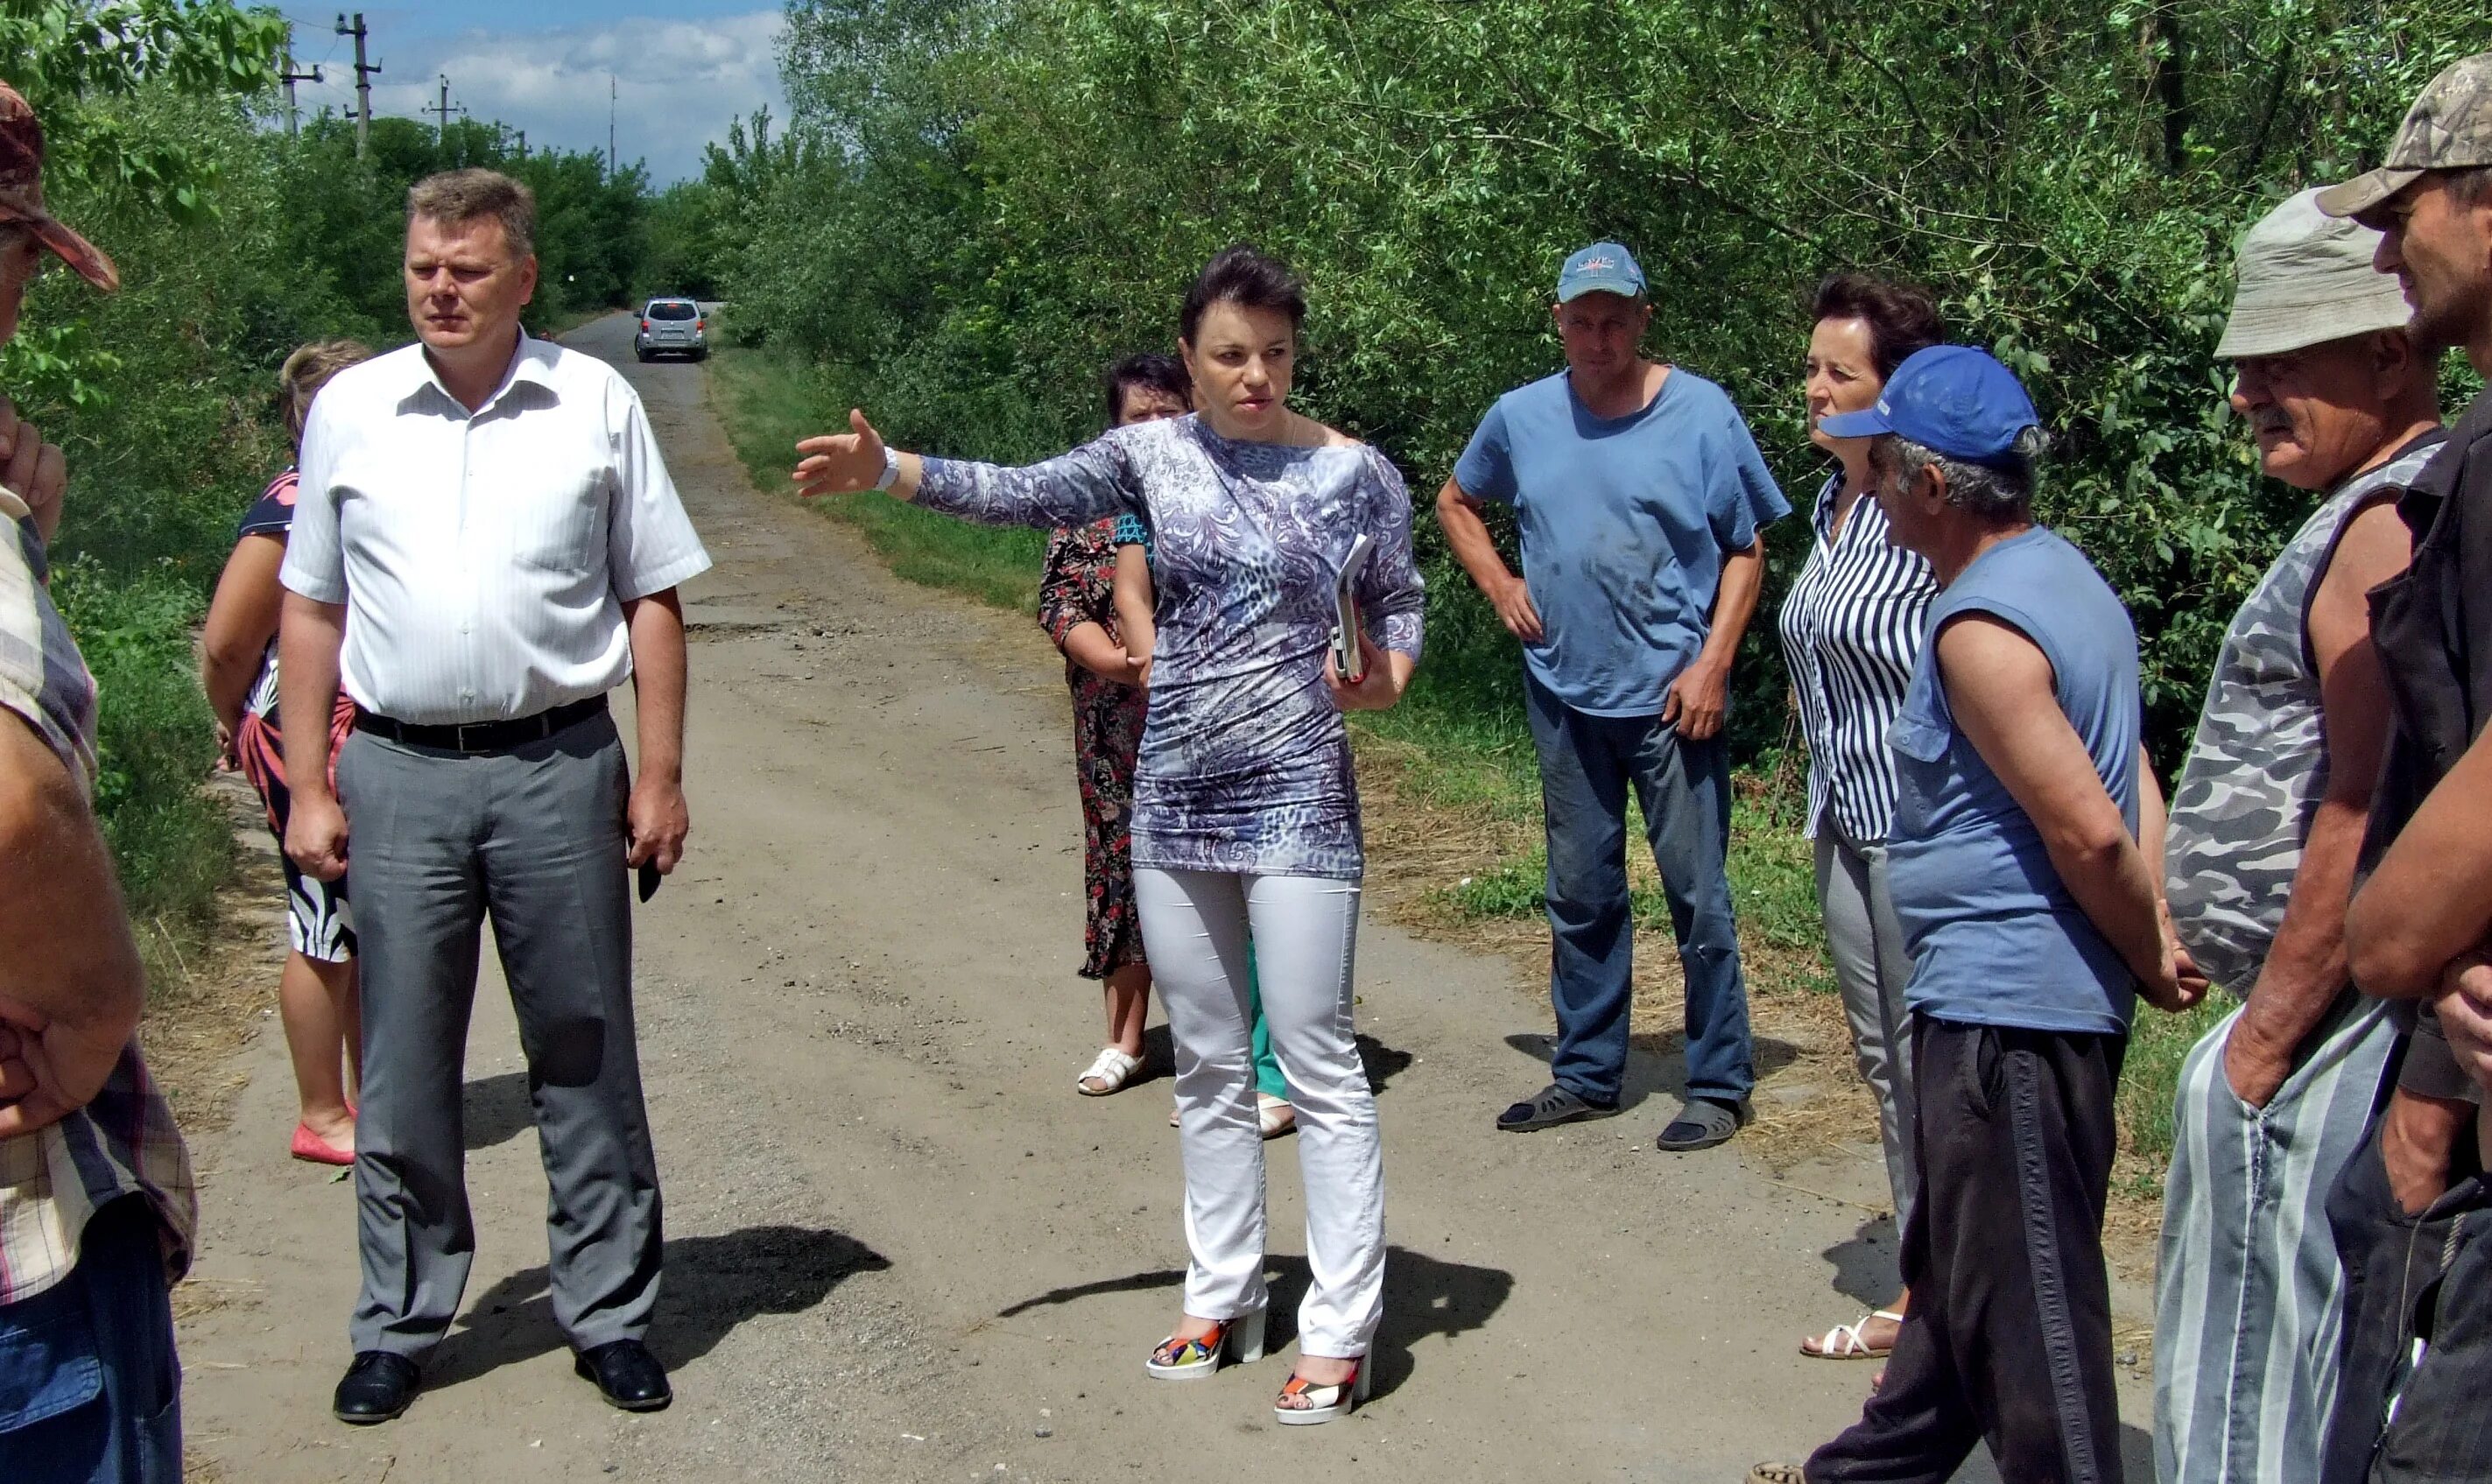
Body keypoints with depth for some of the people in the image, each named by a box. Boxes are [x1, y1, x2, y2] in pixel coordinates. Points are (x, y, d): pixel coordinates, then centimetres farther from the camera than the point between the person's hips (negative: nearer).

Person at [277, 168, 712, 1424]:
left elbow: (651, 602, 5)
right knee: (402, 1071, 8)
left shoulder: (595, 404, 2)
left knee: (584, 1059, 7)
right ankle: (398, 1325, 23)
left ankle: (609, 1315, 19)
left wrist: (659, 775, -1)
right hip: (397, 773, 1)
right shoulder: (349, 410, 6)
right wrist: (309, 787, 5)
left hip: (559, 767, -1)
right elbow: (311, 610, 10)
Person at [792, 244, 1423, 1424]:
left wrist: (1386, 678, -16)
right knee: (1206, 1064, 12)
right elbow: (1021, 495, -5)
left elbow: (1400, 604, 4)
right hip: (1174, 797, 4)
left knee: (1316, 1064, -3)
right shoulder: (1152, 454, 3)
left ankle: (1340, 1333, 6)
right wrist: (888, 469, -17)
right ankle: (1222, 1299, 24)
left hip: (1296, 798, -3)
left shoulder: (1355, 473, -2)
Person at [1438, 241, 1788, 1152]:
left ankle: (1719, 1083, 12)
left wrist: (1712, 663, -10)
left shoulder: (1702, 413, -4)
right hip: (1565, 695, 4)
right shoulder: (1522, 417, 5)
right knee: (1580, 898, 13)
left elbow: (1747, 549, -1)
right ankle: (1586, 1074, 25)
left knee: (1698, 895, -1)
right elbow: (1455, 503, 22)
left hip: (1671, 697, -4)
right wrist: (1498, 585, 7)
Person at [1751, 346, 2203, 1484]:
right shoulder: (2067, 578, 11)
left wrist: (2149, 959, -7)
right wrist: (2159, 948, 4)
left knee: (2024, 1308, -1)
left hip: (2006, 1011, -11)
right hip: (2010, 1001, 11)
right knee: (1958, 1272, 23)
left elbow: (2089, 833, -23)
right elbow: (2131, 791, 10)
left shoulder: (1980, 627, -20)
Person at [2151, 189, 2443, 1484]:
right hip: (2323, 1021, 11)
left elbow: (2364, 830, -22)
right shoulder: (2386, 512, 17)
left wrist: (2261, 1045, -16)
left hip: (2317, 1034, -11)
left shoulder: (2387, 528, -17)